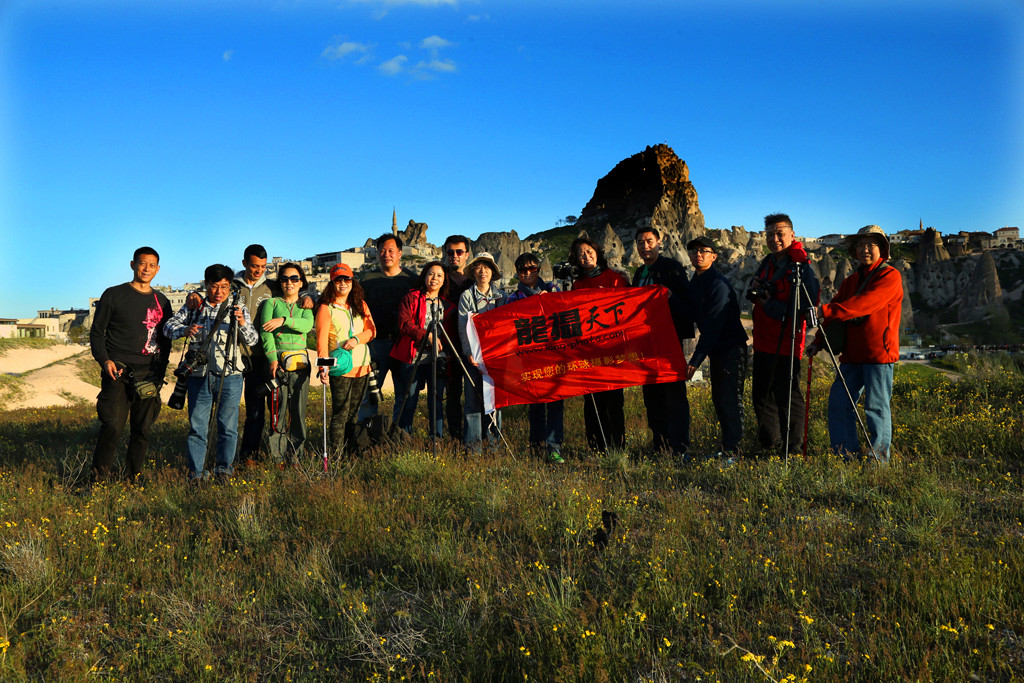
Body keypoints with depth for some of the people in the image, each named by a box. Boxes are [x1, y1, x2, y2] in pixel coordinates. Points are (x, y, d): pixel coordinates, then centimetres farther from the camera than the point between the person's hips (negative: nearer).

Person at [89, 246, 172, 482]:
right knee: (112, 427, -13)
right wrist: (104, 360, -10)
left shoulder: (161, 301, 15)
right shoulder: (114, 295, 6)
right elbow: (96, 332, 5)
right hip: (118, 372, -3)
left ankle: (133, 479, 13)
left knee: (142, 429, 3)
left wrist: (160, 373, 8)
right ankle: (98, 479, -6)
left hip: (148, 374, 3)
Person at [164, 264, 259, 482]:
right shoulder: (193, 307, 11)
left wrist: (242, 323, -21)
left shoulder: (237, 309, 8)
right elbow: (168, 326, 5)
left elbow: (252, 341, 1)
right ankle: (196, 471, 9)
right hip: (199, 375, 1)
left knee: (228, 426, 5)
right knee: (197, 426, 1)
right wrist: (185, 330, -17)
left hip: (229, 376, 0)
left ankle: (225, 467, 20)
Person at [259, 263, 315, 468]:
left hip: (300, 363, 2)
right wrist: (272, 358, -14)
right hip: (278, 362, -2)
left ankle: (295, 456, 10)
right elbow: (265, 332, -2)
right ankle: (278, 457, 3)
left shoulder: (305, 305, 15)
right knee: (278, 411, -4)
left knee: (299, 411, 2)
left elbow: (307, 324, -7)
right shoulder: (271, 303, 10)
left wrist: (283, 320, -20)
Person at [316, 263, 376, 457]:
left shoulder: (360, 305, 13)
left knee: (354, 413, 11)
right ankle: (337, 455, 0)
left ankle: (350, 452, 19)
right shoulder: (326, 308, -3)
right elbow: (322, 341, -9)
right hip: (340, 368, -5)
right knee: (340, 413, -6)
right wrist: (324, 368, -19)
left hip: (362, 367, 5)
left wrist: (357, 339, -13)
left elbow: (371, 330, 8)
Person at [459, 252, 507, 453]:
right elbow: (463, 327, -2)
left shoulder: (501, 296, 11)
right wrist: (468, 352, -13)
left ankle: (493, 441, 12)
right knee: (473, 397, -4)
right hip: (475, 353, -2)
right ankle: (473, 444, 0)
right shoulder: (466, 296, 4)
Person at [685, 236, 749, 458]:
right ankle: (728, 446, 20)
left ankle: (731, 450, -1)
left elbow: (712, 326, -23)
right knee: (718, 399, 11)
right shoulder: (694, 283, 9)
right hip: (716, 349, 9)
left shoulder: (719, 285, -19)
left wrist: (695, 360, -24)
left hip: (731, 348, -9)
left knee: (730, 400, -6)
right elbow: (692, 315, 16)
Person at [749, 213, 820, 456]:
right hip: (763, 342, 8)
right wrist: (755, 290, -1)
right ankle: (770, 445, 30)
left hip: (786, 343, -8)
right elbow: (753, 293, 22)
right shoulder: (767, 263, 11)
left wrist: (768, 304, -17)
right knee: (761, 396, 15)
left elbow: (802, 311, -18)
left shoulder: (802, 269, -12)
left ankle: (792, 448, 10)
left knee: (787, 398, -2)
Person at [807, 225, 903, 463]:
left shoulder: (890, 276, -5)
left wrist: (826, 311, -27)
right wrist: (818, 341, 0)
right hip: (852, 354, 7)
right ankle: (847, 457, 14)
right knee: (838, 403, 4)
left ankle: (879, 460, 8)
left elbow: (865, 304, -21)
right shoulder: (851, 280, 18)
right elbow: (837, 308, 14)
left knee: (877, 407, -3)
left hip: (879, 353, -7)